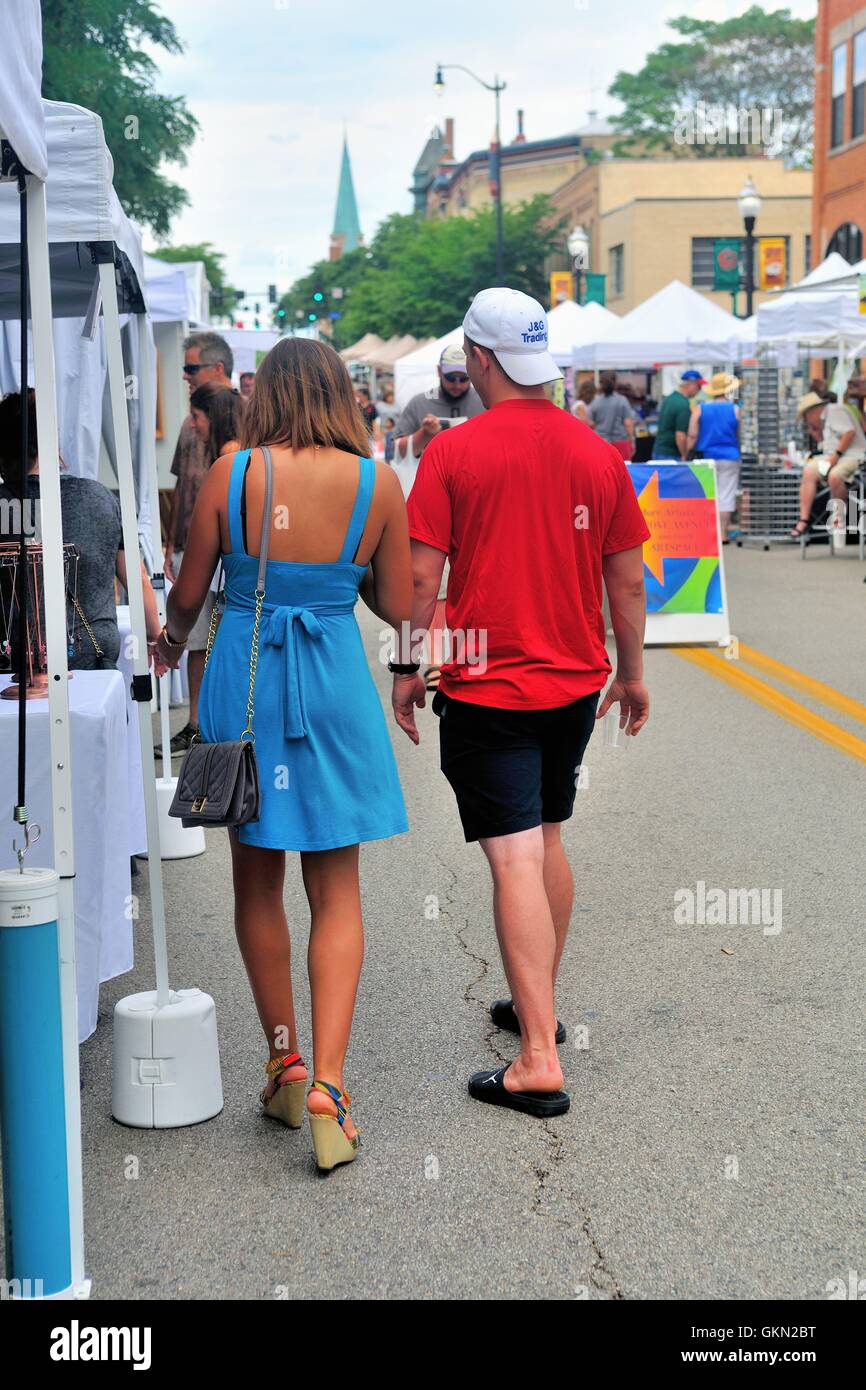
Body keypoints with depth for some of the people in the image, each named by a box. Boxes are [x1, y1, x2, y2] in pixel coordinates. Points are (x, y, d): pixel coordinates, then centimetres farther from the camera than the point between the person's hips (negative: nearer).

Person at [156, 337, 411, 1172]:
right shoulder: (375, 482, -4)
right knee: (336, 893, 8)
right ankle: (326, 1084, -3)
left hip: (244, 673, 0)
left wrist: (172, 639, 24)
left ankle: (285, 1065, 26)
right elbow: (397, 608, 2)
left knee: (257, 883, 16)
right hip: (335, 683, 0)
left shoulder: (232, 473, -6)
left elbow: (188, 592, 2)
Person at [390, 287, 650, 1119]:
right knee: (547, 841, 21)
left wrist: (407, 668, 2)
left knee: (514, 861, -6)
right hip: (575, 683, 5)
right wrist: (631, 673, 17)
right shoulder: (599, 455, 1)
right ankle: (536, 1005, 35)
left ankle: (538, 1061, -9)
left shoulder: (453, 453, -10)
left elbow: (421, 575, -10)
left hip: (487, 686, -5)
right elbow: (627, 582, 5)